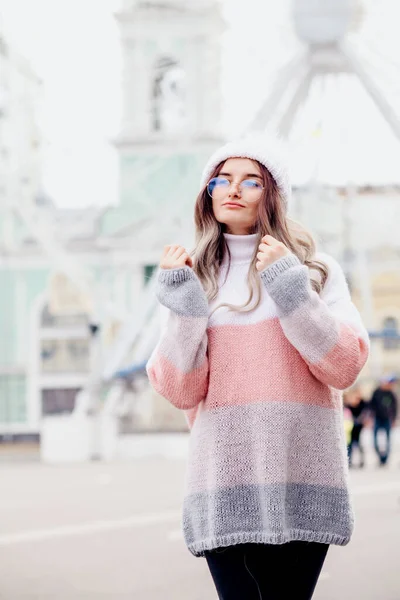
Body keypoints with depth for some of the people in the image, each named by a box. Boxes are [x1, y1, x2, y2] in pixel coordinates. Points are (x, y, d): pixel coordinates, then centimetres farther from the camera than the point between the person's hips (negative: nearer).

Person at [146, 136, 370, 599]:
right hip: (224, 478, 1)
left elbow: (345, 367, -4)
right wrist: (184, 307, -7)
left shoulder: (317, 271, 9)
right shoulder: (196, 279, 13)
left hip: (300, 478, -1)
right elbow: (180, 391, 4)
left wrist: (291, 289, -10)